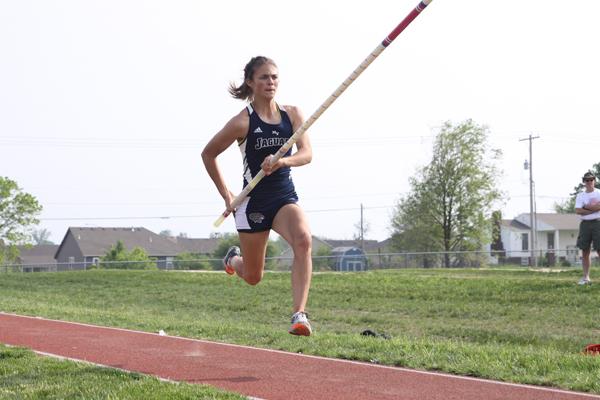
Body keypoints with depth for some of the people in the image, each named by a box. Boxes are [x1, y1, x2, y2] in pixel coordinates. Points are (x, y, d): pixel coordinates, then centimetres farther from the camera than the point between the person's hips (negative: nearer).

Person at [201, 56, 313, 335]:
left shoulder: (292, 114, 1)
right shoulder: (243, 121, -9)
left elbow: (306, 154, -9)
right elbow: (208, 154, 1)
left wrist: (282, 161, -30)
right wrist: (226, 195, 0)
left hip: (285, 197, 2)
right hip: (254, 202, -2)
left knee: (304, 240, -29)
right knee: (253, 276, 8)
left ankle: (299, 315, -31)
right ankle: (234, 258, 48)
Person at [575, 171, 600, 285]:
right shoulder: (580, 195, 11)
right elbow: (578, 210, -3)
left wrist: (586, 207, -7)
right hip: (585, 224, 3)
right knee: (585, 251, 2)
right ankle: (586, 277, 6)